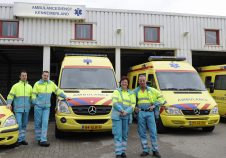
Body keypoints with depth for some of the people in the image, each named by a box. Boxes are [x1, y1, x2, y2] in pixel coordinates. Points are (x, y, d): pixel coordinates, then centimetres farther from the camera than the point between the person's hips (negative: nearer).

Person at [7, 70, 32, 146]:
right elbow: (10, 95, -4)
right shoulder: (15, 86, 1)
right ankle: (19, 139, -1)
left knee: (24, 125, 9)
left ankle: (23, 139, 18)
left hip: (26, 109, 4)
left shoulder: (29, 87, 13)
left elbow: (32, 97, 15)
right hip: (18, 108, -4)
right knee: (19, 124, -8)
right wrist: (9, 103, -18)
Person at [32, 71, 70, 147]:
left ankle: (43, 140, -7)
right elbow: (34, 95, 2)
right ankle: (38, 138, 16)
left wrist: (65, 97, 10)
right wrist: (35, 103, -5)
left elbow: (58, 90, 15)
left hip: (47, 107, 2)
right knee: (38, 123, 4)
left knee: (45, 123, -6)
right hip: (38, 106, -2)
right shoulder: (37, 84, 1)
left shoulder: (51, 84, 10)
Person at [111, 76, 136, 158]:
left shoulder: (131, 93, 11)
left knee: (125, 134, 8)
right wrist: (122, 110, -19)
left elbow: (132, 105, 2)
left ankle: (123, 151, 19)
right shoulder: (116, 91, 5)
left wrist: (126, 112, -14)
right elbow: (115, 103, -8)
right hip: (117, 116, -3)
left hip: (126, 116, 3)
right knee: (118, 135, -6)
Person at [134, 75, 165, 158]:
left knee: (153, 132, -1)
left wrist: (155, 105, -3)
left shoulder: (152, 90, 7)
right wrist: (134, 107, 1)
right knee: (142, 132, 4)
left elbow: (161, 98, 9)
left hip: (150, 113, -1)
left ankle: (155, 150, 11)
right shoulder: (135, 91, 9)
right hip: (140, 113, 1)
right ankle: (145, 150, 15)